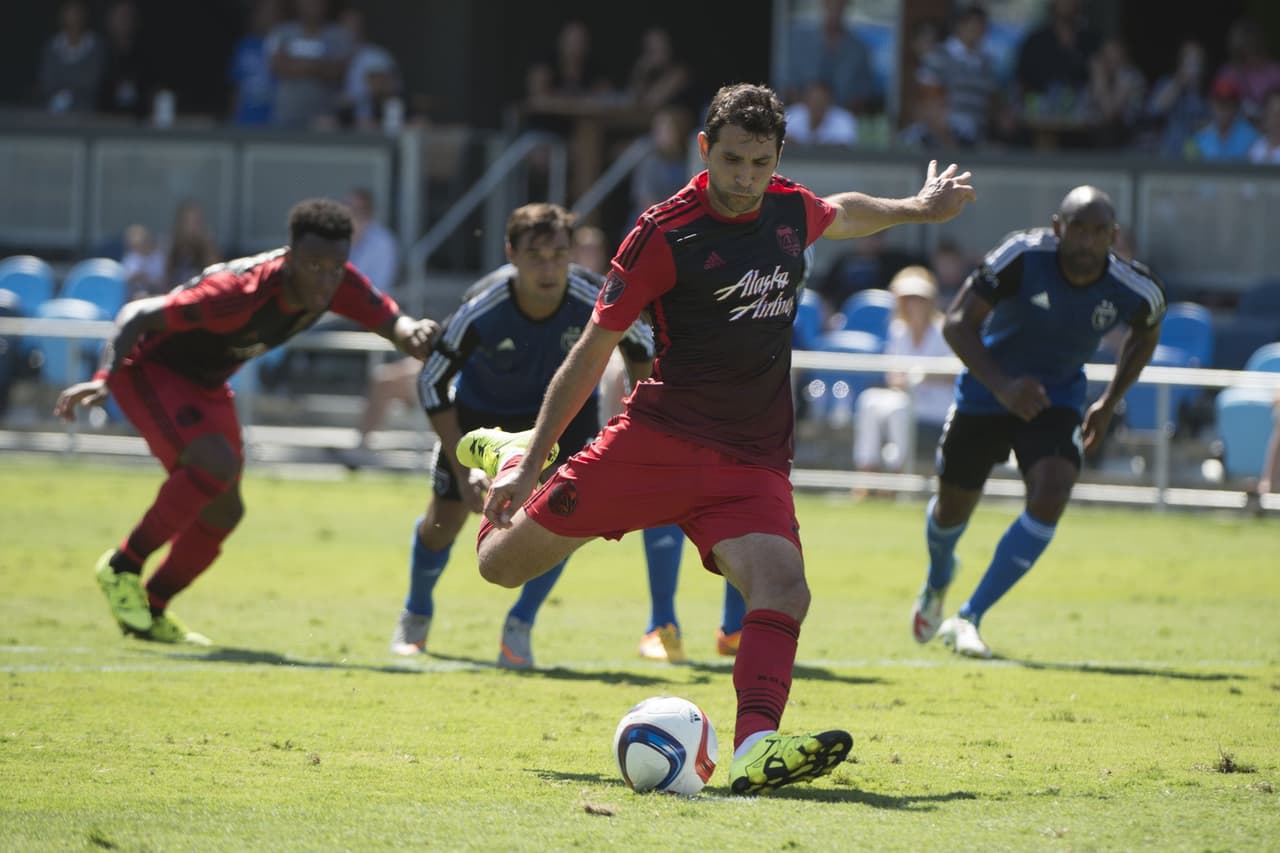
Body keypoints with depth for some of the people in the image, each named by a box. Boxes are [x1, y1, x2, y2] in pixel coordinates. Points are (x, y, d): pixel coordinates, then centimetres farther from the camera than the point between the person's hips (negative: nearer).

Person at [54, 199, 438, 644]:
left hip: (206, 382, 8)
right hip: (151, 369, -8)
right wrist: (104, 377, -46)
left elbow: (393, 322, -14)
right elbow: (139, 315, -32)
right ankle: (122, 568, -13)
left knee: (223, 512, 8)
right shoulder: (240, 290, -36)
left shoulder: (338, 283, -16)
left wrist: (415, 334, -40)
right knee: (217, 465, -29)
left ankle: (150, 610, 27)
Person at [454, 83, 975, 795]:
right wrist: (533, 460, -2)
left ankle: (756, 750, -42)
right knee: (503, 563, 1)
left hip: (753, 465, 3)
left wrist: (920, 209, 44)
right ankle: (509, 456, 34)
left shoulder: (791, 210, 7)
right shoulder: (666, 233, -8)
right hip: (658, 439, -3)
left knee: (783, 587, -26)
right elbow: (594, 350, -3)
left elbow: (843, 214, 36)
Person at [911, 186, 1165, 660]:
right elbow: (958, 322, -26)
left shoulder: (1133, 290, -19)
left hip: (1056, 400, 1)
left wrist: (1110, 403, 5)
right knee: (953, 508, 11)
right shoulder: (1023, 256, -28)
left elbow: (1146, 332, 6)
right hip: (986, 393, -1)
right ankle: (937, 580, 50)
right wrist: (1002, 386, -39)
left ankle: (969, 618, -14)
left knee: (1050, 496, -24)